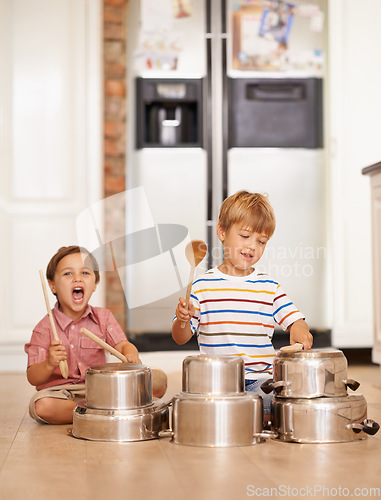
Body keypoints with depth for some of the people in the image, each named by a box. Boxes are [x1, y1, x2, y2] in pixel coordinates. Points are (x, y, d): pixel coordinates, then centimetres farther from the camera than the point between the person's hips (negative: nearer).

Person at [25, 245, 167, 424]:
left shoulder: (103, 317, 5)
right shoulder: (45, 328, -6)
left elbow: (122, 345, -4)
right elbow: (33, 378, -8)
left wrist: (131, 356, -28)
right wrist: (50, 364, -30)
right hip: (61, 391, -2)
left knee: (159, 379, -10)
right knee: (41, 405, -39)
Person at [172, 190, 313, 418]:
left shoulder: (269, 287, 9)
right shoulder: (203, 286, 5)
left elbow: (295, 320, 6)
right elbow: (181, 337, 7)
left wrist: (299, 330, -18)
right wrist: (183, 319, -15)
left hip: (260, 377, 1)